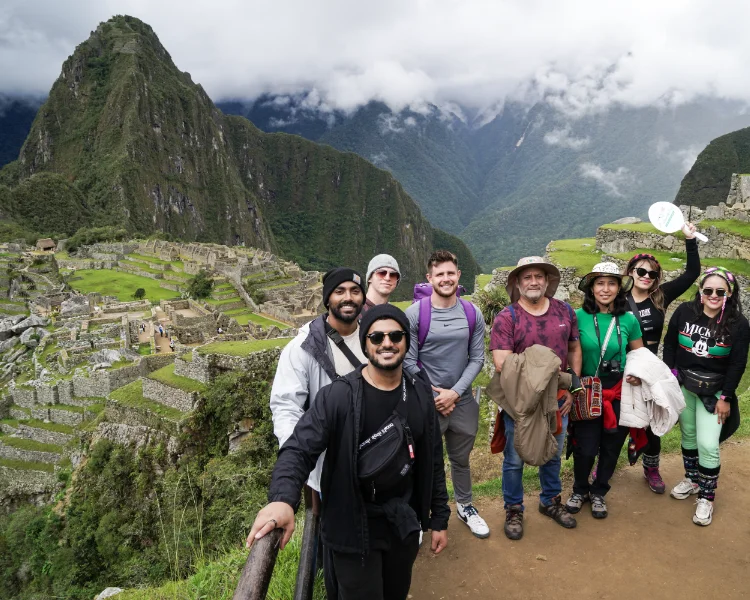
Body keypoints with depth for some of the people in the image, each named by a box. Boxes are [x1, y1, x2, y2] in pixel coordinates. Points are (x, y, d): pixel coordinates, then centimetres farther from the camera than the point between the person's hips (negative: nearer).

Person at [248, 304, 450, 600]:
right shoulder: (338, 396, -19)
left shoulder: (420, 393, -2)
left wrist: (439, 518, 9)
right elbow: (299, 450, -23)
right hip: (354, 527, -5)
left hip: (404, 522, 5)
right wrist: (282, 498, -42)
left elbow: (432, 460, 6)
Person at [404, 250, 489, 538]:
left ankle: (465, 506, 40)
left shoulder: (472, 314, -1)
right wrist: (433, 395, -11)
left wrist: (454, 392, -10)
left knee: (461, 458, 20)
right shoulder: (414, 314, -11)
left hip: (462, 401, 3)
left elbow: (477, 359, 0)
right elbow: (409, 361, -9)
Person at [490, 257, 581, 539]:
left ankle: (551, 501, 42)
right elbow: (502, 364, -19)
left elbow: (574, 349, 9)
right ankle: (513, 510, 30)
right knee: (515, 459, 10)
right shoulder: (505, 318, -13)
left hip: (558, 399, 4)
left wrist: (572, 388, 3)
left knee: (553, 454, 21)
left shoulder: (565, 311, 0)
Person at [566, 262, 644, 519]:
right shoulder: (579, 317, -9)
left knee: (611, 447, 13)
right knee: (585, 448, -1)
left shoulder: (629, 319, -5)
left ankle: (598, 493, 37)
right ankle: (579, 490, 29)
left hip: (619, 394, 2)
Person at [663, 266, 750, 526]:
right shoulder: (684, 312, -7)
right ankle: (692, 479, 37)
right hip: (683, 386, 3)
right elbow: (670, 345, 2)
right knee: (688, 434, 16)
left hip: (714, 392, -3)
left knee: (707, 444, -6)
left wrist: (725, 398, -9)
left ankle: (706, 497, 11)